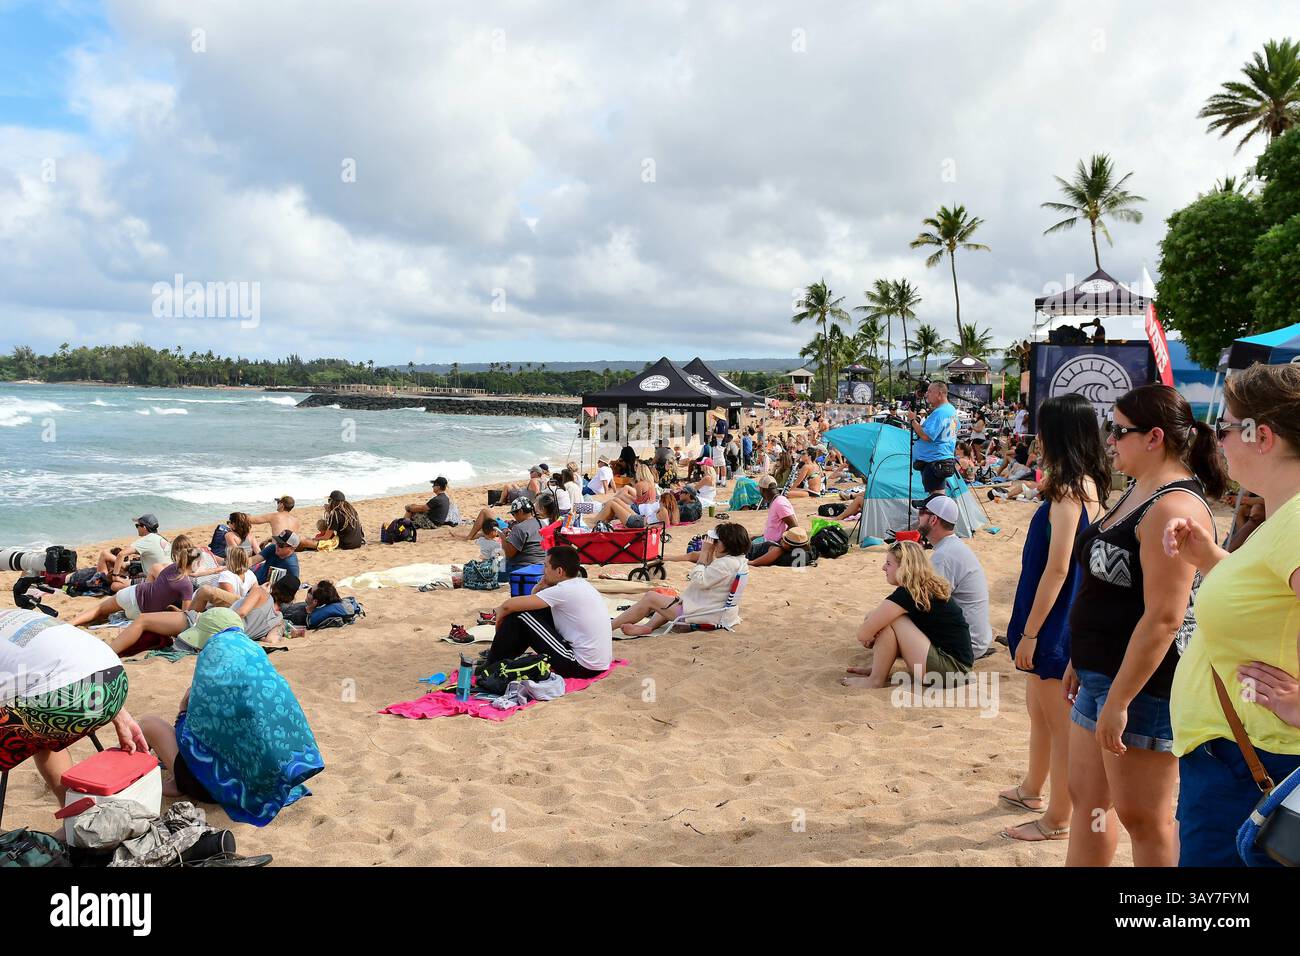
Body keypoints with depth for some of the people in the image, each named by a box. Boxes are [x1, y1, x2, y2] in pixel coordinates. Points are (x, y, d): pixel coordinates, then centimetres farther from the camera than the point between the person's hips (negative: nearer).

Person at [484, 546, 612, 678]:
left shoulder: (564, 590, -16)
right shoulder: (583, 584, 10)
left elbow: (508, 605, -15)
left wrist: (499, 617, 6)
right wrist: (538, 591, -2)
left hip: (581, 667, -9)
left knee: (518, 615, -4)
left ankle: (493, 666, 14)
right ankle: (504, 655, 26)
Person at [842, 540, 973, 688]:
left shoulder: (906, 594, -18)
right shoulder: (930, 587, 9)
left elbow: (863, 634, -15)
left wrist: (869, 639, 6)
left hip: (951, 668, -10)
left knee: (890, 621, -13)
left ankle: (875, 680, -1)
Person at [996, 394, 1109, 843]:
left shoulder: (1068, 490, -21)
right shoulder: (1088, 484, 7)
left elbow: (1057, 569, -23)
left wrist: (1030, 632, -17)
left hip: (1055, 621, -10)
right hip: (1061, 616, 10)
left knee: (1061, 723, 4)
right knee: (1039, 708, 24)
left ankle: (1057, 820, 18)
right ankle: (1031, 789, 42)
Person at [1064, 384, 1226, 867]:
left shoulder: (1174, 507, -21)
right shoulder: (1139, 491, 11)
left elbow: (1163, 618, -25)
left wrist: (1118, 700, -23)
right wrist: (1081, 659, 21)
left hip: (1144, 682, -10)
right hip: (1103, 672, 10)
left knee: (1142, 818, 4)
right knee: (1086, 797, 17)